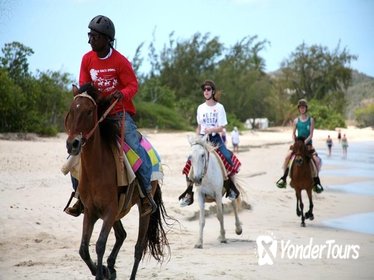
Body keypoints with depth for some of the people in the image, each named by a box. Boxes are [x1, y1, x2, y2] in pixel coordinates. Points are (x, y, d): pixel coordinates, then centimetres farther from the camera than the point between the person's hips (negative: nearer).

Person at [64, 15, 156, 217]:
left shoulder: (120, 61, -13)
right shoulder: (87, 59, 0)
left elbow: (132, 85, -11)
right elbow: (84, 86, 5)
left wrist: (122, 94, -32)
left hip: (120, 112, -5)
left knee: (135, 148, -22)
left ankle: (147, 193, -7)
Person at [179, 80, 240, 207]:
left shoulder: (219, 107, -3)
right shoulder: (200, 108, 7)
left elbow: (221, 128, -8)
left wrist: (210, 130, -25)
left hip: (215, 138, -2)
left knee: (230, 160, -17)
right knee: (190, 162, -13)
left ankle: (231, 187, 6)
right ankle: (189, 193, -5)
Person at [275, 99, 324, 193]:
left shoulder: (311, 120, 1)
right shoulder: (296, 120, 7)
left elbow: (311, 135, -6)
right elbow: (293, 133, 9)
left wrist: (304, 142, -18)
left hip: (308, 144, -1)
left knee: (316, 161, -17)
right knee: (288, 156, -20)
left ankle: (316, 182, -3)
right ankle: (284, 179, -11)